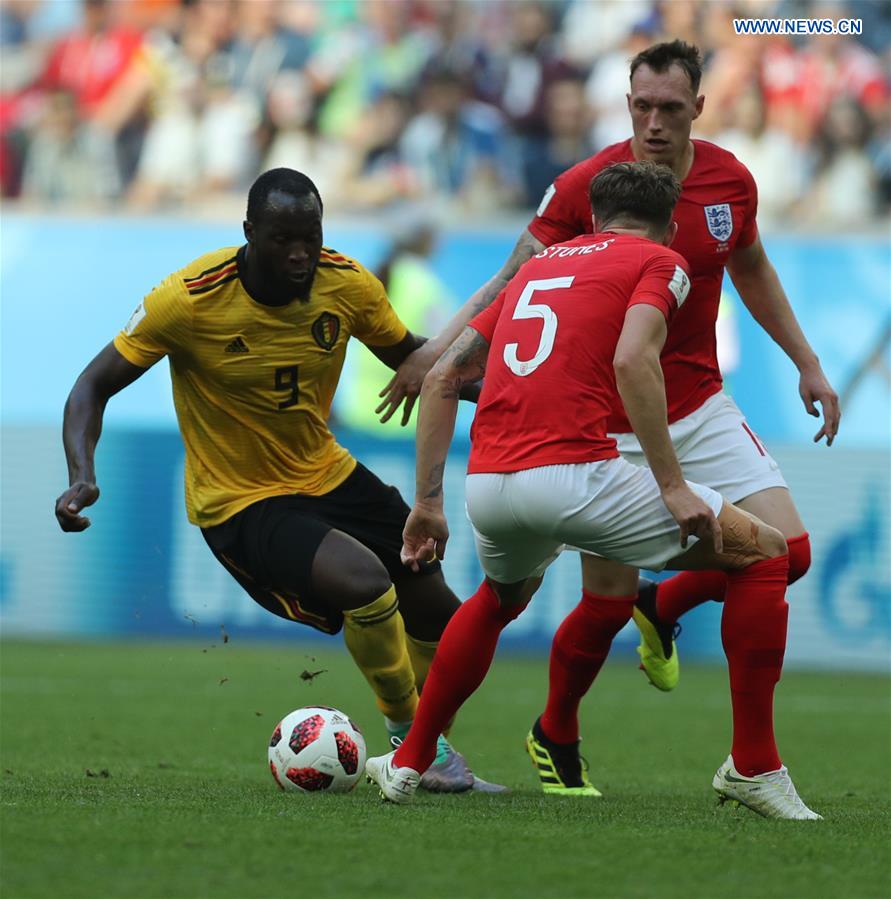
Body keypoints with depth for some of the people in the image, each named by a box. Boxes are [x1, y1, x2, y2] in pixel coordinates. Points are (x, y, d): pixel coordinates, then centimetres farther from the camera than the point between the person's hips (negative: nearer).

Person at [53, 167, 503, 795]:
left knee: (437, 615, 8)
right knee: (364, 581, -30)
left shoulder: (348, 284, -12)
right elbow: (94, 387, -14)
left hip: (328, 476, 6)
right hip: (239, 502, -6)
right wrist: (82, 477, -30)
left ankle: (430, 751, 37)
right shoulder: (188, 300, -24)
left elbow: (408, 354, 7)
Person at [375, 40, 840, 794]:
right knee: (607, 601, -7)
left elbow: (751, 269, 17)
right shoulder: (584, 187, -14)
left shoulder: (731, 181, -2)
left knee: (787, 551, -8)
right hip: (608, 426, -4)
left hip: (699, 408, 4)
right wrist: (437, 350, -20)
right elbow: (513, 280, -8)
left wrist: (806, 362, 18)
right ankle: (555, 739, 21)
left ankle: (665, 606, 22)